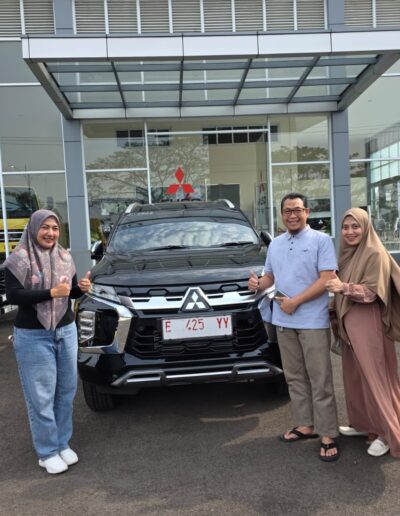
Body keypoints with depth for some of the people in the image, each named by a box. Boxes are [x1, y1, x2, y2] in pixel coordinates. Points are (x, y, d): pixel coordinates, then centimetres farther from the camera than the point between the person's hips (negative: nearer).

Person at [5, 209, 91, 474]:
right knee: (41, 396, 2)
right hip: (33, 336, -5)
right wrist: (51, 293, -25)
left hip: (66, 332, 5)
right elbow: (13, 296, -16)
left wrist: (81, 287, -9)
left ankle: (63, 444, 27)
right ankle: (47, 452, 17)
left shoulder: (65, 257, 6)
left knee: (66, 390, 10)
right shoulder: (18, 260, -9)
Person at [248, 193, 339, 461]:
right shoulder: (275, 244, 15)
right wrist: (258, 283, -2)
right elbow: (270, 275, 23)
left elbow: (326, 279, -12)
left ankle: (328, 435, 9)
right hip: (284, 322, 6)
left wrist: (295, 301, -16)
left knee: (320, 380, -1)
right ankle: (305, 425, 26)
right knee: (295, 377, 13)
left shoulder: (321, 240, -4)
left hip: (314, 322, -6)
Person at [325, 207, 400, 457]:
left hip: (368, 326, -8)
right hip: (348, 324, 8)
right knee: (354, 376, 14)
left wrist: (344, 287, -29)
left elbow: (372, 292, -17)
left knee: (374, 379, -1)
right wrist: (336, 315, 11)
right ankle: (363, 423, 28)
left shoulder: (375, 254, -11)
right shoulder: (348, 254, 12)